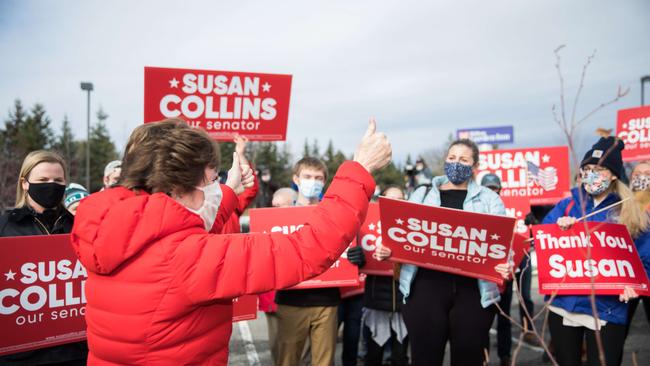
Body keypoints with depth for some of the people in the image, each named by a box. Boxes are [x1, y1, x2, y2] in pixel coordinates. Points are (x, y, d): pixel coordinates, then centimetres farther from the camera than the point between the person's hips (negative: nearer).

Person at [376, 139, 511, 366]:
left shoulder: (489, 199, 11)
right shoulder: (422, 195, 14)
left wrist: (506, 265, -16)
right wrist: (387, 250, -8)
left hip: (472, 290, 0)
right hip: (427, 285, 1)